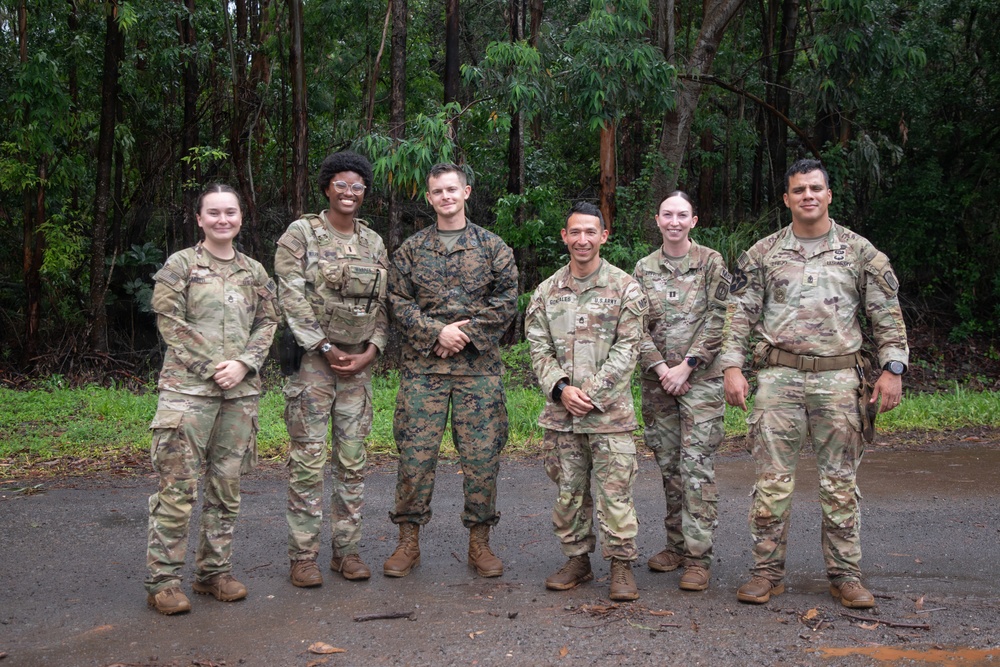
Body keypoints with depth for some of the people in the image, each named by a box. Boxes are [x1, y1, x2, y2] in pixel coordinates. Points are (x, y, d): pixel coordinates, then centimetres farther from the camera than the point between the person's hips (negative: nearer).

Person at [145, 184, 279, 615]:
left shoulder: (254, 271, 14)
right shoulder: (179, 265, 2)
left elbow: (267, 323, 11)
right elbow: (169, 322, -5)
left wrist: (243, 363, -5)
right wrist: (212, 366, -11)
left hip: (241, 390, 4)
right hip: (187, 387, -4)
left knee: (227, 484, 9)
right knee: (177, 485, -5)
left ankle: (214, 571, 20)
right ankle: (162, 580, 4)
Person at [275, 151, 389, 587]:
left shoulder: (373, 243, 13)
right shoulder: (300, 234, -1)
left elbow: (382, 303, 11)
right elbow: (293, 299, -9)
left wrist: (370, 351, -3)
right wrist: (327, 350, -12)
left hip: (359, 362, 5)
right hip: (312, 359, -4)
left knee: (353, 460, 8)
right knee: (307, 460, -3)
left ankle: (347, 549, 18)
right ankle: (303, 555, 7)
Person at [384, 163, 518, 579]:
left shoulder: (492, 247, 9)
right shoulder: (411, 249, 11)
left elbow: (506, 299, 2)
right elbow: (398, 300, 4)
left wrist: (467, 333, -9)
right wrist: (436, 332, -11)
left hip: (479, 368, 0)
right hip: (423, 367, 1)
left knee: (481, 455, 1)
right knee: (415, 454, 0)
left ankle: (479, 543, 15)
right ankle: (409, 541, 14)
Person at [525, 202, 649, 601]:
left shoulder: (624, 287, 0)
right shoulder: (547, 291, 10)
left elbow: (627, 349, -5)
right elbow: (538, 347, 7)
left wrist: (591, 392, -13)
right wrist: (561, 388, -9)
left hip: (610, 411, -3)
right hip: (560, 410, 4)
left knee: (614, 490, -2)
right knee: (568, 489, 11)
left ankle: (621, 566, 11)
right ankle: (577, 559, 25)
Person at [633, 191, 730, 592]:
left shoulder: (710, 263, 1)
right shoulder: (644, 269, 10)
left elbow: (717, 320, -6)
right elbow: (638, 327, 4)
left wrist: (686, 366, -12)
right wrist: (661, 368, -8)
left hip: (700, 378, -3)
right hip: (657, 379, 4)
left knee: (697, 465, -7)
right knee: (668, 465, 10)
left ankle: (698, 556, -2)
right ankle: (676, 544, 22)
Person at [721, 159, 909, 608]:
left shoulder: (859, 252, 7)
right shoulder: (763, 254, 7)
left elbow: (887, 315, 8)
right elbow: (742, 315, 7)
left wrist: (892, 369, -1)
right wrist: (732, 367, -3)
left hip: (838, 377, 0)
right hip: (778, 376, 0)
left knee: (841, 482, 6)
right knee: (771, 481, 1)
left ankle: (845, 575, 17)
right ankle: (767, 572, 12)